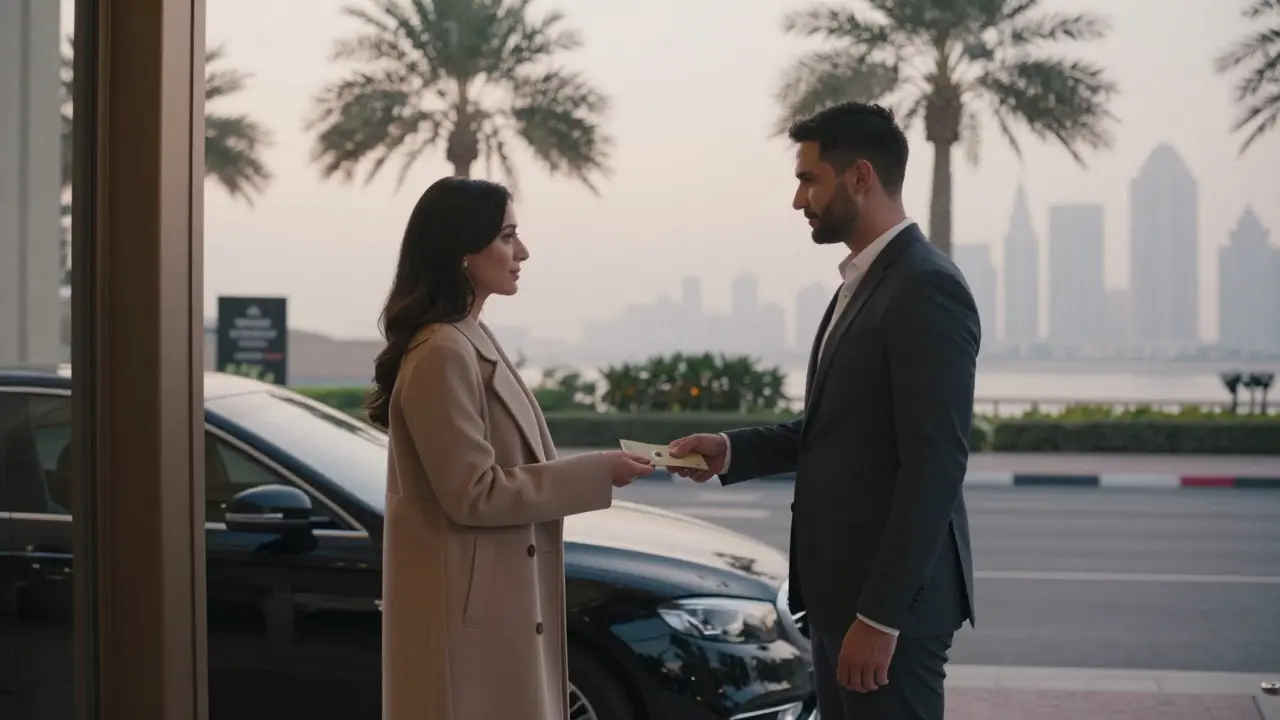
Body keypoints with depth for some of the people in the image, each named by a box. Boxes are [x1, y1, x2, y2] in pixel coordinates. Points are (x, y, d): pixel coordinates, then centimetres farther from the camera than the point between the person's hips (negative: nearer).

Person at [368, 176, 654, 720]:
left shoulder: (470, 342, 13)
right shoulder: (442, 354, -19)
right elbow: (474, 494, -20)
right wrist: (595, 474, -16)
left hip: (497, 598, 10)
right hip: (470, 608, -10)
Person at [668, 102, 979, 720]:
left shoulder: (927, 288, -17)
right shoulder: (864, 283, 14)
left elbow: (935, 465, -21)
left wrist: (880, 616, -22)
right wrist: (732, 450, 6)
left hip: (891, 597, -9)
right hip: (842, 586, 9)